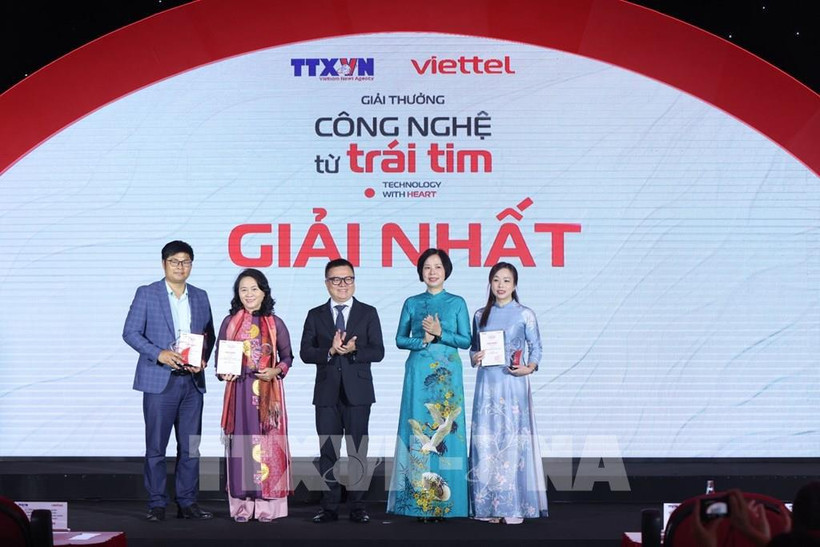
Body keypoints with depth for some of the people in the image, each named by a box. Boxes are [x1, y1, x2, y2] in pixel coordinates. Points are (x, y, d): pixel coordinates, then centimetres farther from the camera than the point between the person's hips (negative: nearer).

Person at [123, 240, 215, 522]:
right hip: (159, 380, -4)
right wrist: (159, 354, -16)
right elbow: (130, 332, -4)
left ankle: (187, 503, 12)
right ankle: (156, 504, 6)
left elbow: (209, 335, 16)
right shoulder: (146, 294, 1)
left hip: (192, 381, 4)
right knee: (156, 446, -1)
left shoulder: (200, 297, 12)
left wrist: (203, 359, -3)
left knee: (190, 446, 5)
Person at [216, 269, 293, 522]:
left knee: (267, 443, -2)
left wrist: (275, 371, -10)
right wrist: (223, 373, -8)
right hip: (238, 390, 1)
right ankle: (242, 504, 5)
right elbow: (219, 356, 11)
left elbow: (287, 357, 9)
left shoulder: (275, 324, 5)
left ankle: (266, 504, 2)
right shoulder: (230, 322, 8)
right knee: (240, 443, 0)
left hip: (268, 392, -1)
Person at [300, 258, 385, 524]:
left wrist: (353, 350, -18)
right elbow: (305, 353, 0)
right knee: (327, 452, 3)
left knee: (357, 451, 1)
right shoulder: (315, 315, 10)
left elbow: (378, 352, -1)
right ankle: (330, 507, 9)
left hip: (357, 392, -1)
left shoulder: (368, 313, 7)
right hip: (327, 393, 1)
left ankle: (357, 507, 6)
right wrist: (330, 351, -16)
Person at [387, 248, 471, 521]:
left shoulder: (457, 303, 7)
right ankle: (420, 501, -1)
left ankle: (444, 502, 1)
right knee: (419, 430, -4)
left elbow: (466, 340, 3)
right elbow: (400, 339, 8)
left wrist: (440, 333, -11)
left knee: (446, 431, -3)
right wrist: (423, 340, -9)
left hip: (448, 374, 0)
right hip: (419, 373, 1)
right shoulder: (412, 303, 9)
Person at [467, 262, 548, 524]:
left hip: (514, 384, -3)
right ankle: (489, 505, 7)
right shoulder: (480, 315, 11)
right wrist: (475, 357, -4)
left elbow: (536, 347, 3)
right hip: (487, 384, 3)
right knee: (486, 440, 1)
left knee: (513, 440, -5)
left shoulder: (525, 315, 1)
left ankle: (515, 506, 0)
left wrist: (529, 367, -13)